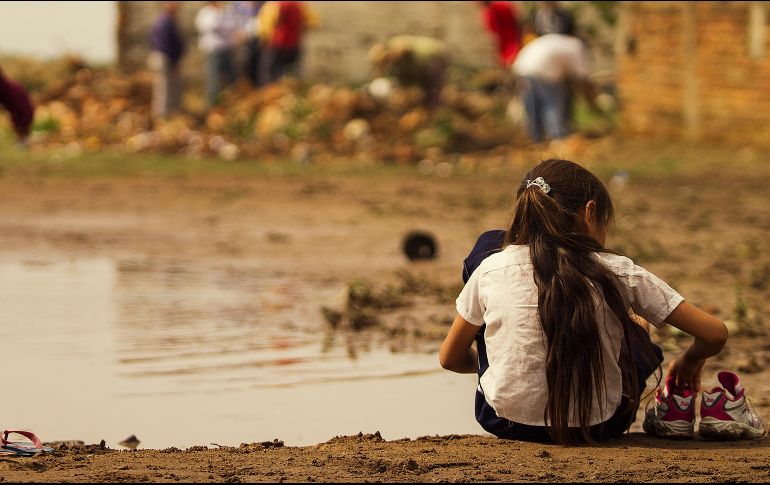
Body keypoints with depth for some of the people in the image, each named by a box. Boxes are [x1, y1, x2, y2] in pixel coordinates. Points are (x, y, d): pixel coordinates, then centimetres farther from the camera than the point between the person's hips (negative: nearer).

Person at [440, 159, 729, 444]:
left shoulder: (492, 269, -6)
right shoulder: (618, 273, -9)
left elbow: (450, 359, 6)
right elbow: (715, 334, -6)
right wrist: (688, 363, 18)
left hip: (505, 422, 0)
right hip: (597, 427, 0)